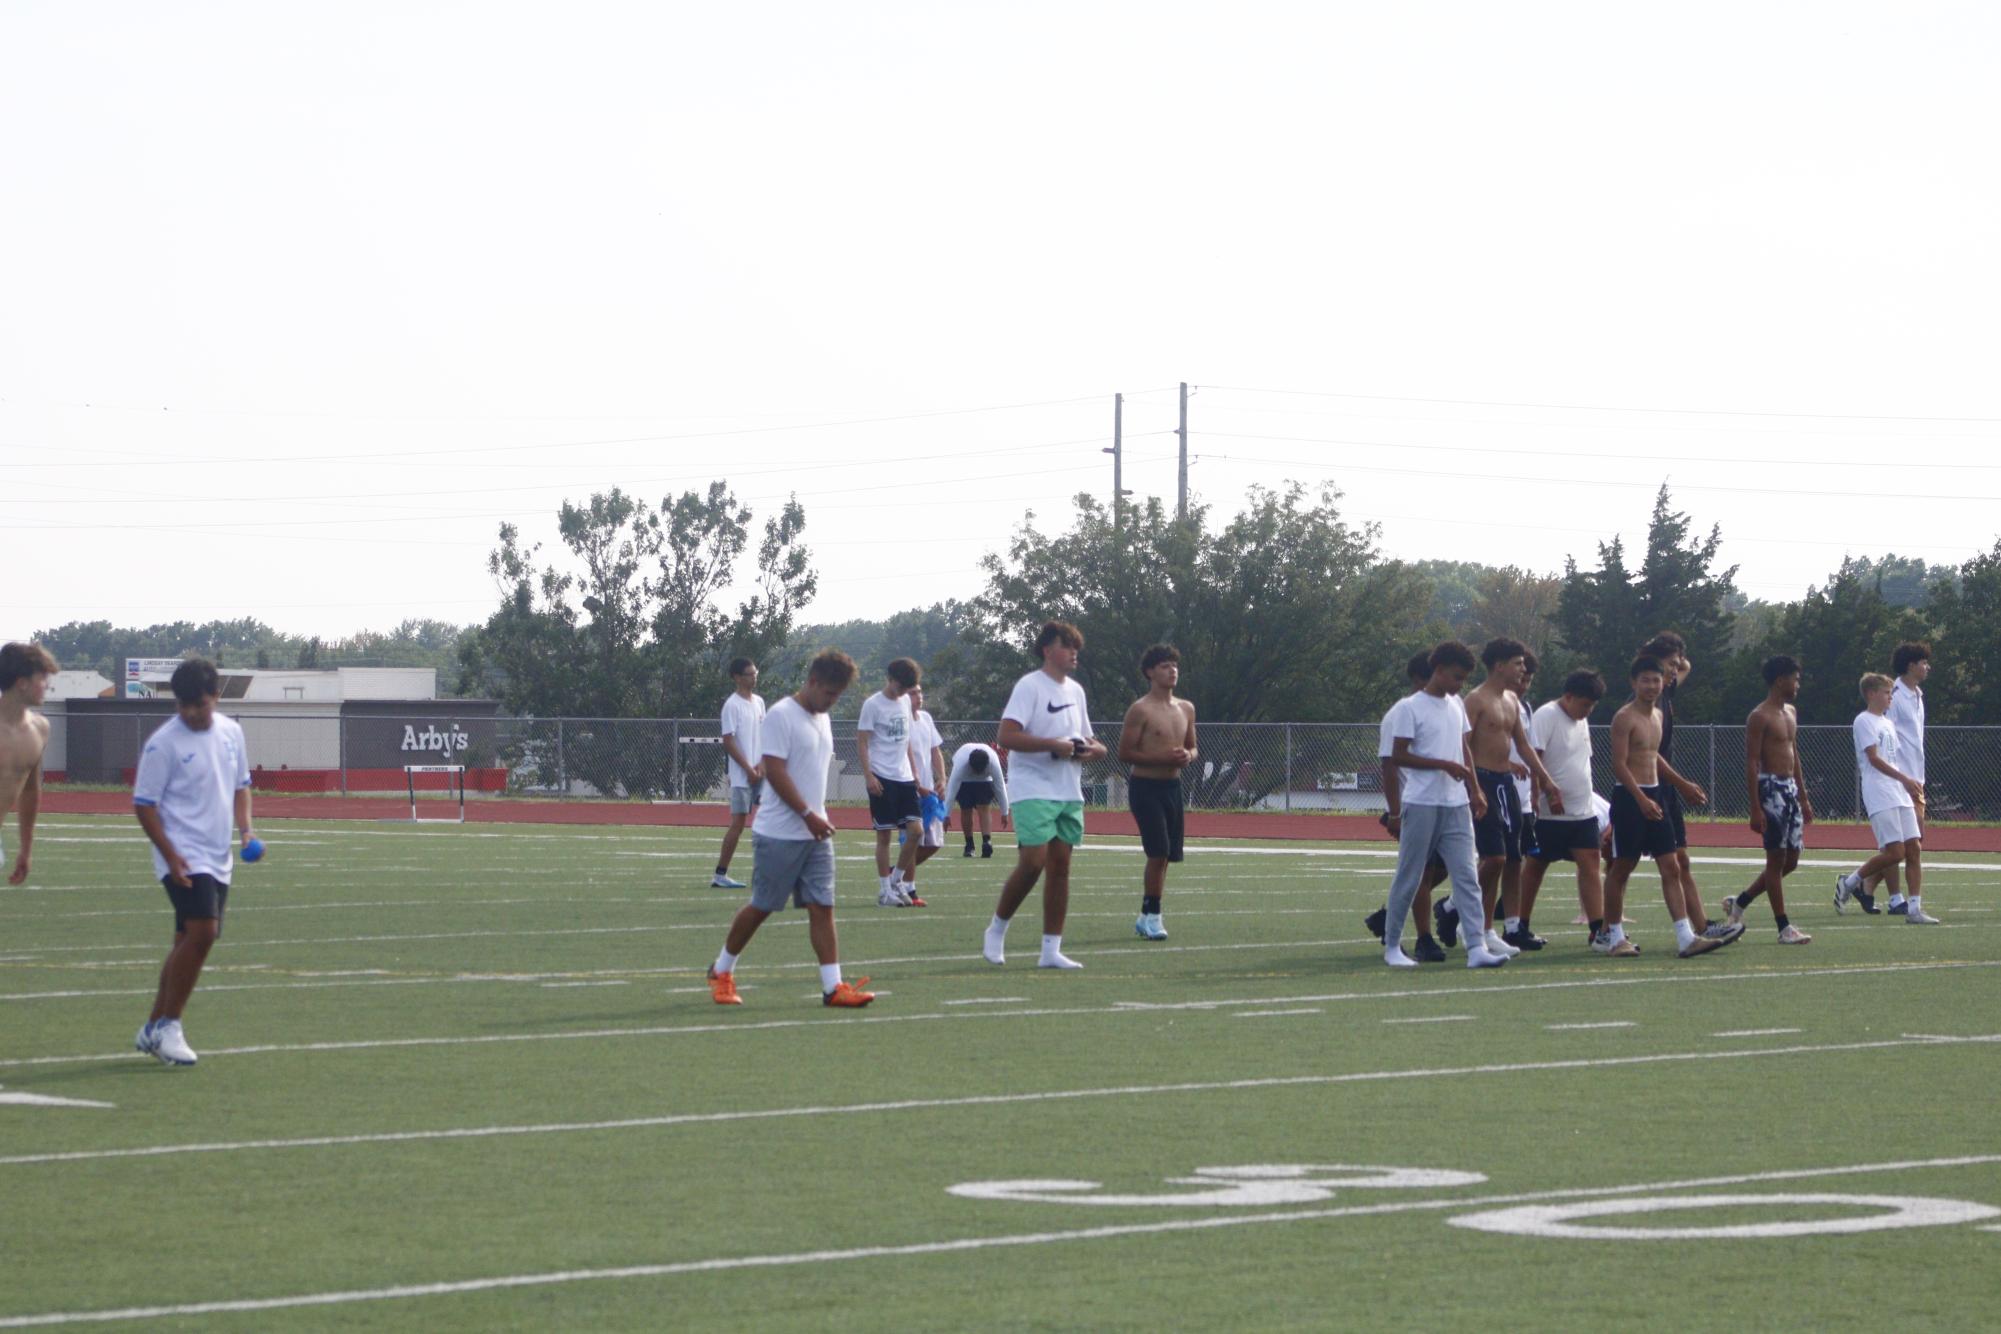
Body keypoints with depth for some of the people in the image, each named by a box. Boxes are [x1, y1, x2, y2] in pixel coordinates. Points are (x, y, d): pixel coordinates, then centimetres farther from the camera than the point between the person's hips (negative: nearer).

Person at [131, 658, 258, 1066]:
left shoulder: (231, 732, 8)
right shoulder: (163, 743, -11)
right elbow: (144, 805, -9)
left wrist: (245, 828, 5)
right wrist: (171, 855, -18)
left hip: (218, 859, 7)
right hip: (183, 857, -7)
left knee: (192, 942, 10)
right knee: (202, 932, -20)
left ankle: (155, 1029, 20)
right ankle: (169, 1026, -11)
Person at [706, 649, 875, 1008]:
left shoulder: (821, 719, 14)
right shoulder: (781, 716, -12)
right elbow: (774, 771, -18)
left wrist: (819, 817, 17)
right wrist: (808, 814, -21)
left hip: (815, 833, 7)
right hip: (779, 834, -7)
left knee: (822, 907, -1)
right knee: (762, 907, 2)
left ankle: (833, 987, -6)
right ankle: (721, 972, 19)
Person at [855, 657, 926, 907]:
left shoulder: (905, 701, 12)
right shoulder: (873, 704, -7)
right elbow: (862, 741, -8)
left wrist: (914, 769, 18)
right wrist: (868, 775, -15)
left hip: (904, 776, 6)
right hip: (882, 777, -6)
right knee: (884, 834, -2)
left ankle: (896, 880, 12)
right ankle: (886, 891, 2)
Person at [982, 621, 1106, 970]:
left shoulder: (1075, 690, 16)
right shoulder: (1030, 686, -8)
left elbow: (1085, 739, 26)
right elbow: (1007, 736, -18)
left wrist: (1092, 749, 2)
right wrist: (1053, 745, -21)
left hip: (1069, 793, 7)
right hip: (1033, 791, -7)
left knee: (1060, 866, 4)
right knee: (1032, 862, -15)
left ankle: (1051, 949, 6)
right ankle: (997, 929, 6)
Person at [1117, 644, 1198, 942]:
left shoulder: (1186, 708, 11)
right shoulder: (1141, 710, -10)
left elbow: (1192, 748, 21)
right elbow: (1125, 752, -11)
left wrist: (1187, 757, -4)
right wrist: (1163, 758, -20)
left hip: (1172, 785, 7)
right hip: (1146, 786, -7)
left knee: (1166, 856, 9)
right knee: (1159, 852, -15)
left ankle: (1147, 917, 20)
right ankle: (1151, 916, -6)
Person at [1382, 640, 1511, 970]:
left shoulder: (1457, 705, 13)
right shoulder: (1410, 708, -7)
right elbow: (1398, 757, -11)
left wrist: (1474, 791, 12)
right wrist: (1444, 765, -17)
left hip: (1456, 805, 6)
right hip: (1421, 804, -6)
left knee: (1466, 876, -4)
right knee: (1408, 878, 2)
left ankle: (1476, 948, -9)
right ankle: (1392, 945, 14)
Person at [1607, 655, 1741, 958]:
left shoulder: (1657, 716, 14)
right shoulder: (1625, 718, -12)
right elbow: (1619, 764, -19)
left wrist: (1682, 783, 30)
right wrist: (1641, 799, -29)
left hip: (1653, 796, 8)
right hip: (1629, 797, -8)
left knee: (1671, 868, 1)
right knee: (1622, 869, 1)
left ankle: (1686, 938, -4)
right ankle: (1610, 933, 12)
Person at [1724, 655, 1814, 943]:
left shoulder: (1791, 713, 15)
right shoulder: (1760, 717, -11)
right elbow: (1751, 763, -15)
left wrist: (1804, 798, 20)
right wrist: (1755, 809, -20)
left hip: (1790, 789, 9)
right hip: (1771, 787, -9)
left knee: (1791, 861, 9)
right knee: (1777, 859, -5)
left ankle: (1739, 903, 23)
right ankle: (1784, 927, -2)